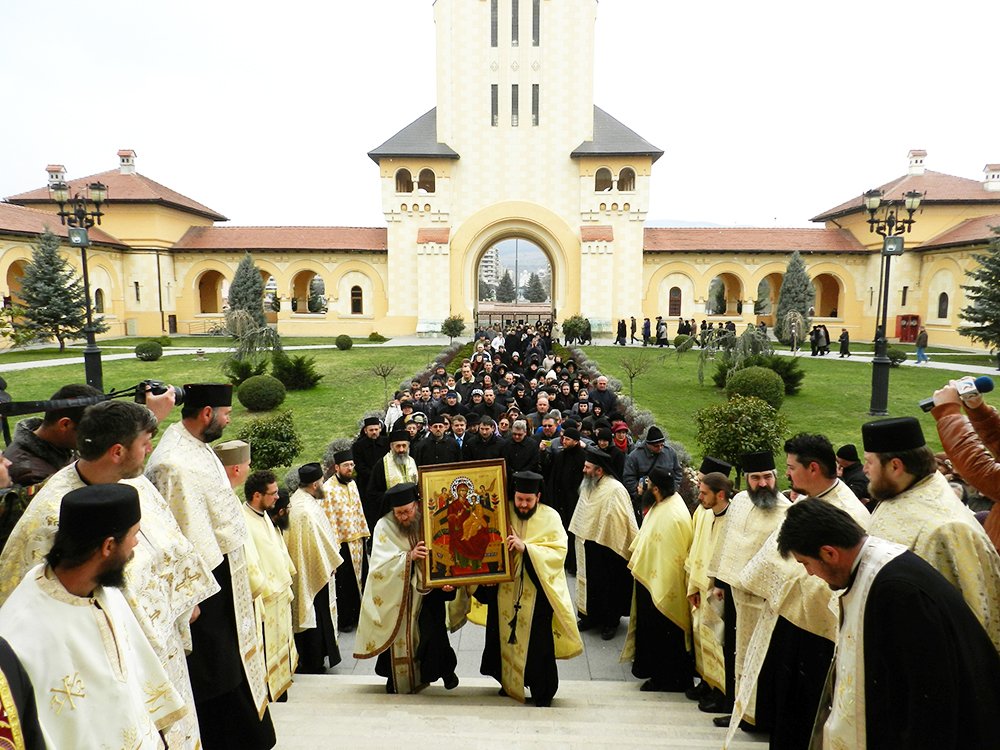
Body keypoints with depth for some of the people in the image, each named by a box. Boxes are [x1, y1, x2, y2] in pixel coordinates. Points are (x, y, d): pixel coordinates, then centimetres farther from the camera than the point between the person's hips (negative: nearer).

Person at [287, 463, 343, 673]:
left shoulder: (295, 501, 4)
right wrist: (331, 564, -6)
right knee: (316, 615, 4)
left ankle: (307, 659, 30)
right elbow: (320, 542, -21)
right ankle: (313, 663, 16)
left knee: (306, 614, 19)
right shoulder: (308, 509, -26)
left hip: (300, 569, 10)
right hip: (314, 571, -9)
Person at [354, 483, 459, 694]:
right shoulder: (384, 526, -12)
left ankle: (446, 668, 30)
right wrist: (409, 557, -31)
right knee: (398, 635, 9)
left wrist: (447, 581, -22)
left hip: (427, 593, 1)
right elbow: (380, 564, -18)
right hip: (396, 594, 0)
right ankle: (396, 676, 35)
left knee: (434, 634, 1)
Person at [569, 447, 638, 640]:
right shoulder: (587, 486, 2)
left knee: (608, 585, 10)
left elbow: (626, 520, -18)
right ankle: (590, 616, 33)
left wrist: (636, 546, -15)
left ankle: (610, 622, 27)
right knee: (589, 581, 16)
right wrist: (580, 536, 18)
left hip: (607, 547, -6)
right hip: (587, 545, 7)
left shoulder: (615, 489, -21)